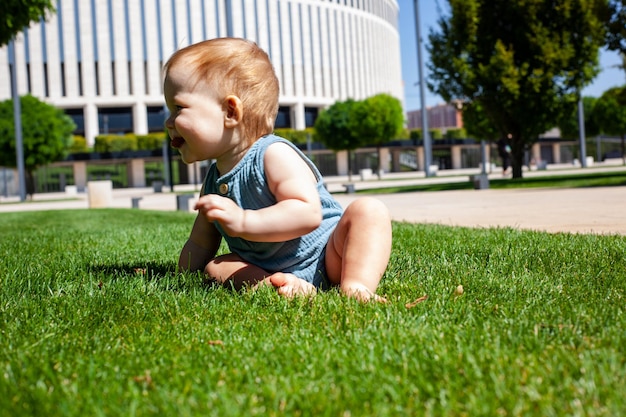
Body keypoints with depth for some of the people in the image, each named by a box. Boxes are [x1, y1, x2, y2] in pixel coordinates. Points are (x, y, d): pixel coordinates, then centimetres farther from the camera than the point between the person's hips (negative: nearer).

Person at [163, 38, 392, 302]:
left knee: (368, 210, -26)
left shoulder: (274, 155, -16)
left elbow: (308, 213, -30)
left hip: (329, 260, -6)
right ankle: (283, 286, -30)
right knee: (214, 268, -12)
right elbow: (199, 245, 19)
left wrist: (242, 222, -38)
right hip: (273, 271, 6)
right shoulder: (213, 182, 8)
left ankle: (357, 285, -38)